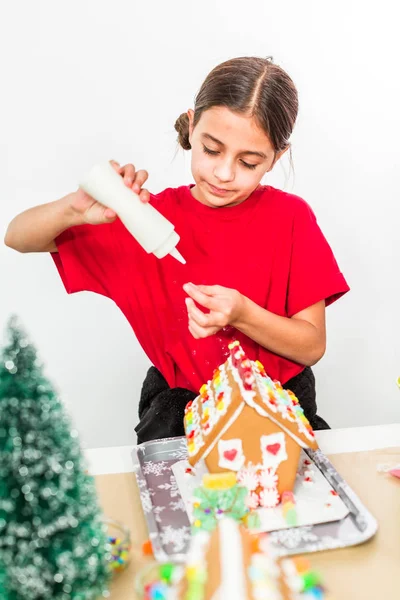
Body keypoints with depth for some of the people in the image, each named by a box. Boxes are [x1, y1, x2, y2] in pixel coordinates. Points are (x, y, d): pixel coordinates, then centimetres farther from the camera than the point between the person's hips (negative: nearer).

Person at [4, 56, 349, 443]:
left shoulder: (291, 217, -6)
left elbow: (312, 346, -6)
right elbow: (17, 238, -2)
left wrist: (242, 314, -25)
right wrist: (75, 209, -24)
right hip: (179, 410, 0)